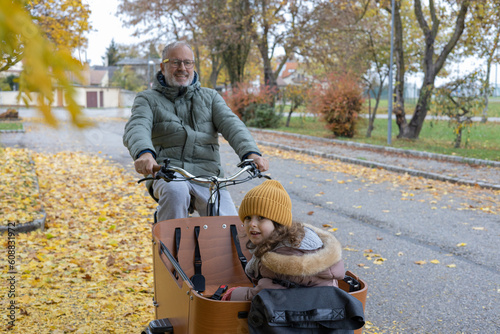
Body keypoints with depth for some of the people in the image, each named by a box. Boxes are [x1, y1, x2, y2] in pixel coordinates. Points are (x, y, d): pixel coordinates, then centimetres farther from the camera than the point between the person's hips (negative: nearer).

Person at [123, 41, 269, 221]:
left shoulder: (210, 97, 18)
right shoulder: (148, 99, 12)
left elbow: (231, 125, -1)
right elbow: (137, 128, -10)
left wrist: (251, 153, -23)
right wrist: (144, 153, -35)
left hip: (207, 176, 2)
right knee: (175, 191, -37)